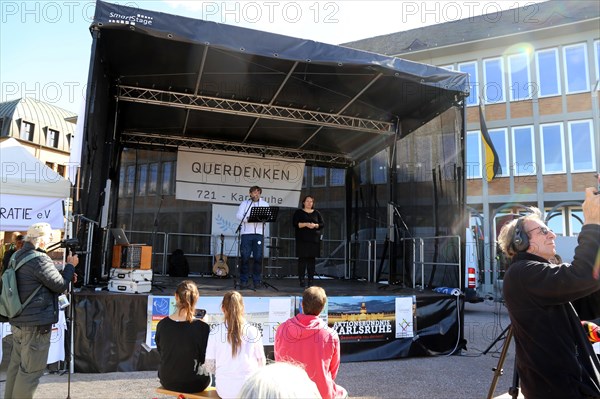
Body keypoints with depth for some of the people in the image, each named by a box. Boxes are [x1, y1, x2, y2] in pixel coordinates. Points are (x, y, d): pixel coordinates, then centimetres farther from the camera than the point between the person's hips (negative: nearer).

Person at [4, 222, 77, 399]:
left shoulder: (18, 256, 9)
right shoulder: (40, 260, -21)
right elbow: (60, 285, -13)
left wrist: (66, 275, 9)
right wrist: (70, 266, 0)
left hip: (18, 321, 9)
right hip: (36, 324, -9)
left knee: (16, 364, 19)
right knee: (31, 370, 1)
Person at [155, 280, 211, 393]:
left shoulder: (162, 324, -13)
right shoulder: (202, 327, -23)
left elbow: (160, 351, 3)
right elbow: (204, 358, -10)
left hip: (167, 381, 3)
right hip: (192, 384, -3)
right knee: (207, 373, 29)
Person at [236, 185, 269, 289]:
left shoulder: (265, 204, 18)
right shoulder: (244, 203, 14)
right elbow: (239, 215, 0)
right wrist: (248, 219, -17)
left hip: (259, 233, 1)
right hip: (246, 233, -1)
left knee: (258, 257, -2)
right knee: (245, 257, -2)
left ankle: (256, 281, 8)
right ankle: (243, 281, 6)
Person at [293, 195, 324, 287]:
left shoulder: (316, 213, 15)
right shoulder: (298, 212, 7)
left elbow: (322, 224, 9)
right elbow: (295, 223, -4)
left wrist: (315, 225, -10)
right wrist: (305, 224, -16)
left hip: (314, 239, 3)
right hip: (302, 240, -2)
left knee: (312, 259, 1)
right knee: (302, 259, -6)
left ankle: (311, 280, 5)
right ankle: (301, 280, -1)